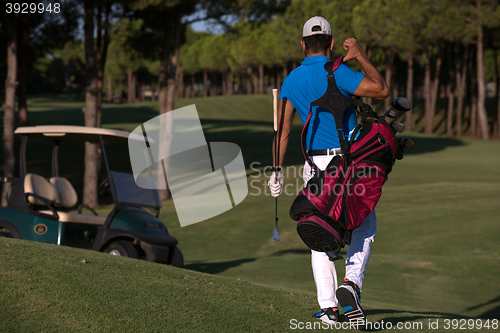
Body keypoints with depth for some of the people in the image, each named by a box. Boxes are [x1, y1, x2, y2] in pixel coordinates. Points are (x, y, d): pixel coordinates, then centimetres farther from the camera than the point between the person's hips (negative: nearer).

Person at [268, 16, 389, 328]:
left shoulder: (291, 81, 4)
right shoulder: (337, 73, -12)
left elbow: (282, 130, 2)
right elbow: (382, 90, -18)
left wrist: (278, 170, 8)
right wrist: (361, 57, -7)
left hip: (316, 165, 4)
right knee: (365, 228, 13)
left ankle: (329, 307, 9)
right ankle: (351, 284, -10)